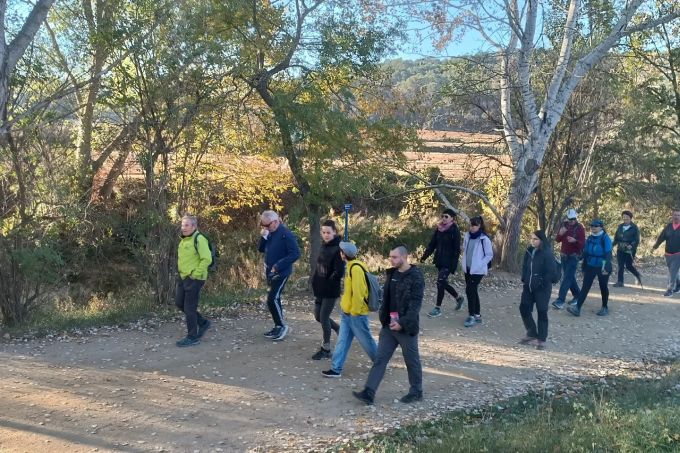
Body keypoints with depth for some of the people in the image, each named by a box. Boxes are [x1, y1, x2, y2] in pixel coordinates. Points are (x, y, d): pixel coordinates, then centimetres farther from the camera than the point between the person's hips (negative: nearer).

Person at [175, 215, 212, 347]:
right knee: (179, 303, 15)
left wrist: (195, 274, -20)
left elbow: (207, 259, -23)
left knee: (189, 308, -3)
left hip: (194, 279, -9)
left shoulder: (199, 239, -17)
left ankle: (192, 337, 10)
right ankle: (203, 323, 29)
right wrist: (181, 272, 17)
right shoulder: (183, 240, 11)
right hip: (183, 277, 10)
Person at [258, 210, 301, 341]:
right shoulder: (270, 233, 7)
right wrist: (263, 237, -9)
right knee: (274, 299, 13)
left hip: (281, 273, -8)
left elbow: (295, 254, -22)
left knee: (272, 299, -13)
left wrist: (278, 265, -25)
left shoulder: (286, 234, -18)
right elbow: (261, 249, 10)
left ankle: (283, 326, 1)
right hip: (270, 272, 8)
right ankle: (278, 326, 24)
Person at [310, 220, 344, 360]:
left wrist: (328, 282, -10)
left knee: (324, 318, -1)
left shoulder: (338, 249, -17)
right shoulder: (324, 246, 8)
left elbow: (339, 272, -22)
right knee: (318, 316, 15)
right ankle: (339, 330, 38)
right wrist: (315, 282, 5)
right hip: (320, 289, 8)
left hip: (331, 290, -8)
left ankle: (326, 349, 14)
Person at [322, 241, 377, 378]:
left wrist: (354, 311, -19)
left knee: (366, 340, 7)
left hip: (356, 313, -9)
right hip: (347, 312, 9)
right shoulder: (351, 266, 9)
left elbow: (358, 292, -24)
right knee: (343, 341, 8)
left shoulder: (356, 268, -22)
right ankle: (336, 368, 12)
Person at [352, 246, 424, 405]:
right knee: (380, 359, 3)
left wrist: (402, 323, -25)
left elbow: (415, 304, -19)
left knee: (412, 360, 10)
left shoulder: (416, 277, -15)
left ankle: (416, 392, 27)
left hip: (406, 327, -7)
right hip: (389, 325, 7)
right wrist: (384, 318, 10)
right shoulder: (391, 273, 7)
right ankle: (369, 393, 4)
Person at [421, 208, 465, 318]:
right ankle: (459, 298, 36)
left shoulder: (454, 230, -10)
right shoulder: (438, 229, 6)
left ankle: (438, 308, 3)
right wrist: (425, 255, -2)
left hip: (448, 262, -6)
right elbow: (432, 243, 9)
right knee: (443, 283, 13)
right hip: (439, 260, 6)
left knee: (440, 283, -8)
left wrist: (454, 265, -16)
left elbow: (457, 249, -11)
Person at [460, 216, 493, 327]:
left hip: (478, 270, -6)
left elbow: (489, 255, -8)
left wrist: (479, 264, -15)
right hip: (468, 269, 7)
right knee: (473, 291, 12)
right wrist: (463, 261, 7)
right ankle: (477, 315, 23)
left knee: (470, 291, -11)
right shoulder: (467, 236, 4)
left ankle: (472, 316, -2)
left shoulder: (484, 239, -14)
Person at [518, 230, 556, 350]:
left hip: (542, 288, -7)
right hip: (528, 286, 7)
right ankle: (531, 334, 24)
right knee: (524, 308, 8)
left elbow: (551, 271, -15)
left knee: (542, 312, 1)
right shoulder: (529, 251, 5)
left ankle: (541, 339, 11)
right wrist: (524, 280, 6)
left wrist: (543, 284, -15)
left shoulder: (547, 253, -14)